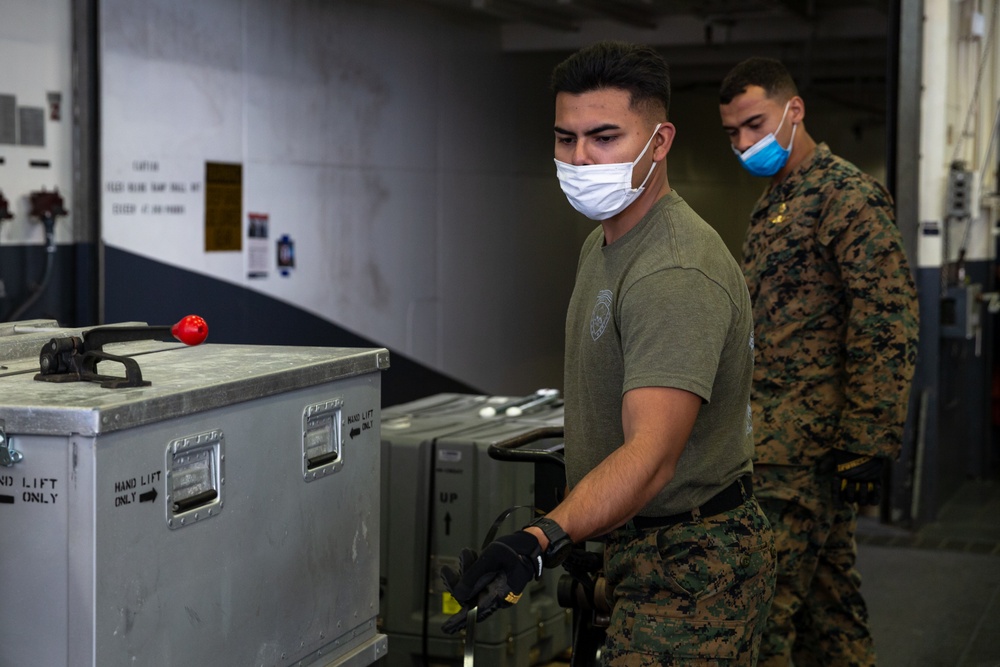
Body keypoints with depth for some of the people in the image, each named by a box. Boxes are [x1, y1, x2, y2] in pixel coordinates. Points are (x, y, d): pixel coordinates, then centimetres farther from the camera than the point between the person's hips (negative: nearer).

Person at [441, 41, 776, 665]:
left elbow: (652, 453, -34)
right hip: (640, 552, 10)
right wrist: (577, 537, 15)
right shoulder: (604, 243, 10)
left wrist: (540, 541, -47)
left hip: (691, 568, -10)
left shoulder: (676, 274, -24)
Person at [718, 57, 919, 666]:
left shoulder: (847, 194, -9)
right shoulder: (774, 206, 21)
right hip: (777, 442, 10)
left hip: (802, 449, -10)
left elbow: (888, 324, -16)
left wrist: (868, 444, -20)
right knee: (825, 600, 14)